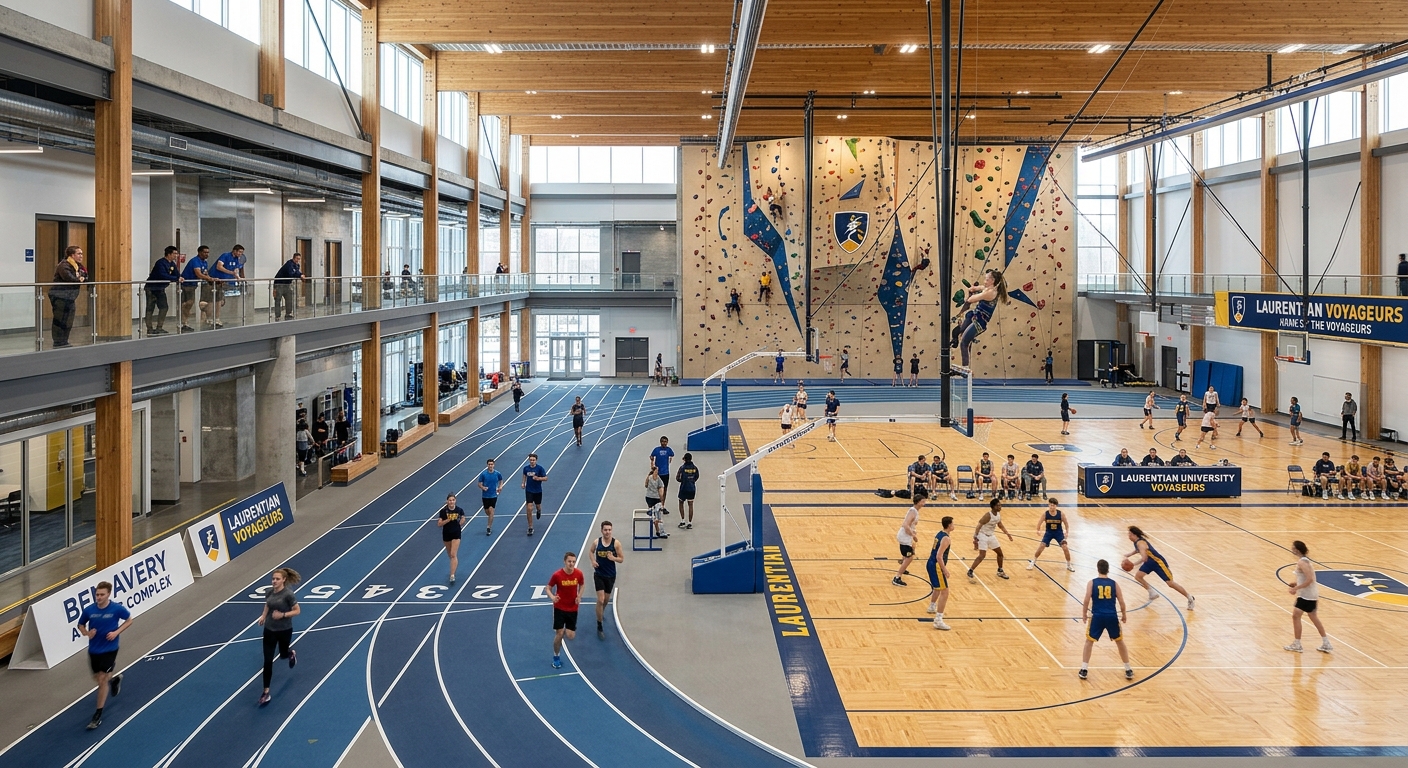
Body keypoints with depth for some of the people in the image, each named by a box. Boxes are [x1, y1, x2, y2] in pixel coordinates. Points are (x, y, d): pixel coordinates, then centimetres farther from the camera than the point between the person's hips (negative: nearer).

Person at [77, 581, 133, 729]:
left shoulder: (117, 608, -16)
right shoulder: (89, 610, -10)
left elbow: (129, 620, 0)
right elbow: (81, 624, 6)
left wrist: (117, 632, -14)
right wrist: (86, 633, -15)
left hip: (110, 649, -4)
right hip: (94, 649, 4)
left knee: (102, 680, -5)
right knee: (97, 678, 17)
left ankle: (98, 715, 5)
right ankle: (114, 679, 52)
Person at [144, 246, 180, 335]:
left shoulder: (172, 264, 6)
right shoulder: (161, 263, -21)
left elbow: (177, 274, 6)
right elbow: (163, 276, -33)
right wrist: (176, 279, -33)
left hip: (160, 289, 9)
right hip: (152, 288, -9)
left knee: (164, 307, 4)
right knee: (150, 308, -4)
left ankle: (159, 328, 11)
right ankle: (149, 329, -1)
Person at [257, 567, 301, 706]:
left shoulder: (288, 594, -20)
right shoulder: (270, 592, -4)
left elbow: (297, 611, -14)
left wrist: (283, 615, -26)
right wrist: (263, 616, 1)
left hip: (284, 630, -4)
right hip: (269, 630, 4)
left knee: (283, 654, 21)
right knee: (267, 661, 0)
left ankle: (292, 653, 60)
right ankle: (266, 692, 6)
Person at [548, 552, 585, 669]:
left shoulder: (579, 574, -11)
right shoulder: (557, 575, -19)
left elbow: (581, 585, 9)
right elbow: (548, 588, -7)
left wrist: (579, 596, -8)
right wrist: (552, 597, -28)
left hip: (573, 608, 2)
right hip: (559, 608, -2)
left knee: (570, 636, 0)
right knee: (559, 634, -4)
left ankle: (566, 630, 37)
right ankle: (556, 657, 18)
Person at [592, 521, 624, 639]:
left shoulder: (616, 543, -12)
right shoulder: (597, 542, -9)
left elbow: (622, 559, -5)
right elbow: (591, 551, 12)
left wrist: (613, 558, -25)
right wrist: (593, 561, -7)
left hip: (611, 575, 1)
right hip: (599, 574, -1)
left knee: (606, 599, 20)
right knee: (600, 600, -11)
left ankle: (602, 611, 55)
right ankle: (599, 627, -2)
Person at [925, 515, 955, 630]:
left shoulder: (939, 534, 11)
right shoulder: (946, 538, -18)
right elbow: (939, 556, -25)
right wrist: (945, 570, -21)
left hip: (931, 564, 10)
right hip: (936, 566, -10)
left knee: (937, 588, 32)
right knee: (944, 592, -11)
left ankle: (932, 607, 55)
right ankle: (938, 621, -17)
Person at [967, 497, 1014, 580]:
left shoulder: (998, 514, 0)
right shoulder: (988, 515, -25)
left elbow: (1000, 525, 18)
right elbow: (979, 526, -24)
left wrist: (1008, 534, 15)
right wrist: (975, 538, -28)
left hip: (991, 536, 8)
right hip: (983, 536, -8)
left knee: (1000, 553, 14)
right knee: (982, 555, -17)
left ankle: (1000, 571, 33)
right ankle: (970, 572, -9)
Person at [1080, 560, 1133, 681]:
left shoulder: (1092, 583, 1)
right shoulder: (1114, 583, 6)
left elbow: (1086, 600, -6)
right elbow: (1121, 602, 5)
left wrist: (1084, 614, 8)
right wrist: (1124, 615, 21)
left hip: (1097, 616, -1)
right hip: (1112, 616, 1)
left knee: (1089, 641, 14)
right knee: (1120, 642, 20)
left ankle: (1084, 670, 7)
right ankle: (1128, 670, 25)